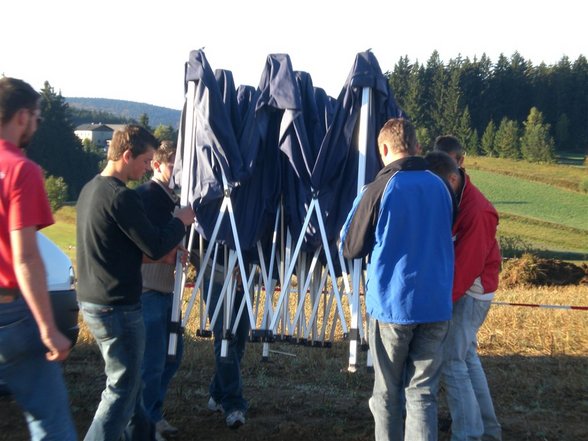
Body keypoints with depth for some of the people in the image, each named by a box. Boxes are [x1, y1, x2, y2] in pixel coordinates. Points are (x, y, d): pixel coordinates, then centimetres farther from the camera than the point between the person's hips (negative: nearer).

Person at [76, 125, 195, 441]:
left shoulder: (90, 190, 10)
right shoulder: (121, 196, -20)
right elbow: (155, 246, -18)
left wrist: (162, 251, 11)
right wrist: (181, 221, -1)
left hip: (92, 302, 10)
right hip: (117, 307, -10)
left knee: (129, 380, 21)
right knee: (122, 388, 0)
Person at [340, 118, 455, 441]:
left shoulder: (380, 189, -9)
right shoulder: (440, 187, 6)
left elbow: (351, 248, -1)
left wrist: (361, 200, 11)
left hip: (391, 304, -3)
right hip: (436, 305, 4)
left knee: (387, 393, 12)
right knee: (423, 393, 6)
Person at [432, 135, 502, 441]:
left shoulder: (476, 209, -21)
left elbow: (468, 263, -22)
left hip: (470, 292, -9)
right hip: (459, 288, 9)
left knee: (451, 361, -8)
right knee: (466, 356, 16)